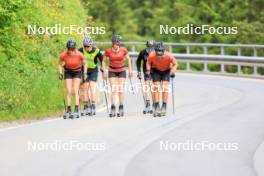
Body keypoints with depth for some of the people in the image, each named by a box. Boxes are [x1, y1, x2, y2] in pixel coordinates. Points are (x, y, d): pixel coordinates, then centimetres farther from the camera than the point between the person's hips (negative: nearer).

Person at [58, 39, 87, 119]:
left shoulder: (79, 54, -24)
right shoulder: (63, 55, -22)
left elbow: (85, 64, -6)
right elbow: (59, 64, -2)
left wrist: (85, 74, -8)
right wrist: (60, 73, -10)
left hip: (77, 72, -1)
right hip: (68, 72, 1)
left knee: (75, 91, -12)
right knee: (69, 91, -6)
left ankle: (76, 111, -13)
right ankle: (68, 110, 1)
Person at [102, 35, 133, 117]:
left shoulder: (123, 50, -12)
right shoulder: (108, 51, -13)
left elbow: (128, 59, 4)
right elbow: (103, 61, 1)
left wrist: (130, 69, 4)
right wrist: (104, 72, -4)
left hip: (122, 71, 0)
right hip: (112, 72, 0)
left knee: (121, 89, -2)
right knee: (113, 89, -8)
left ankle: (121, 109, 4)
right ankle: (113, 109, -9)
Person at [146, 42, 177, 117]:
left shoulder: (169, 56, -34)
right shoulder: (152, 55, -30)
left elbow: (175, 64, -14)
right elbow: (148, 63, -7)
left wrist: (173, 72, -26)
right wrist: (148, 71, -17)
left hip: (166, 71, -1)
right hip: (156, 70, 1)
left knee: (165, 87, -12)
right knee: (156, 87, -9)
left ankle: (164, 107, -5)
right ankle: (156, 107, -5)